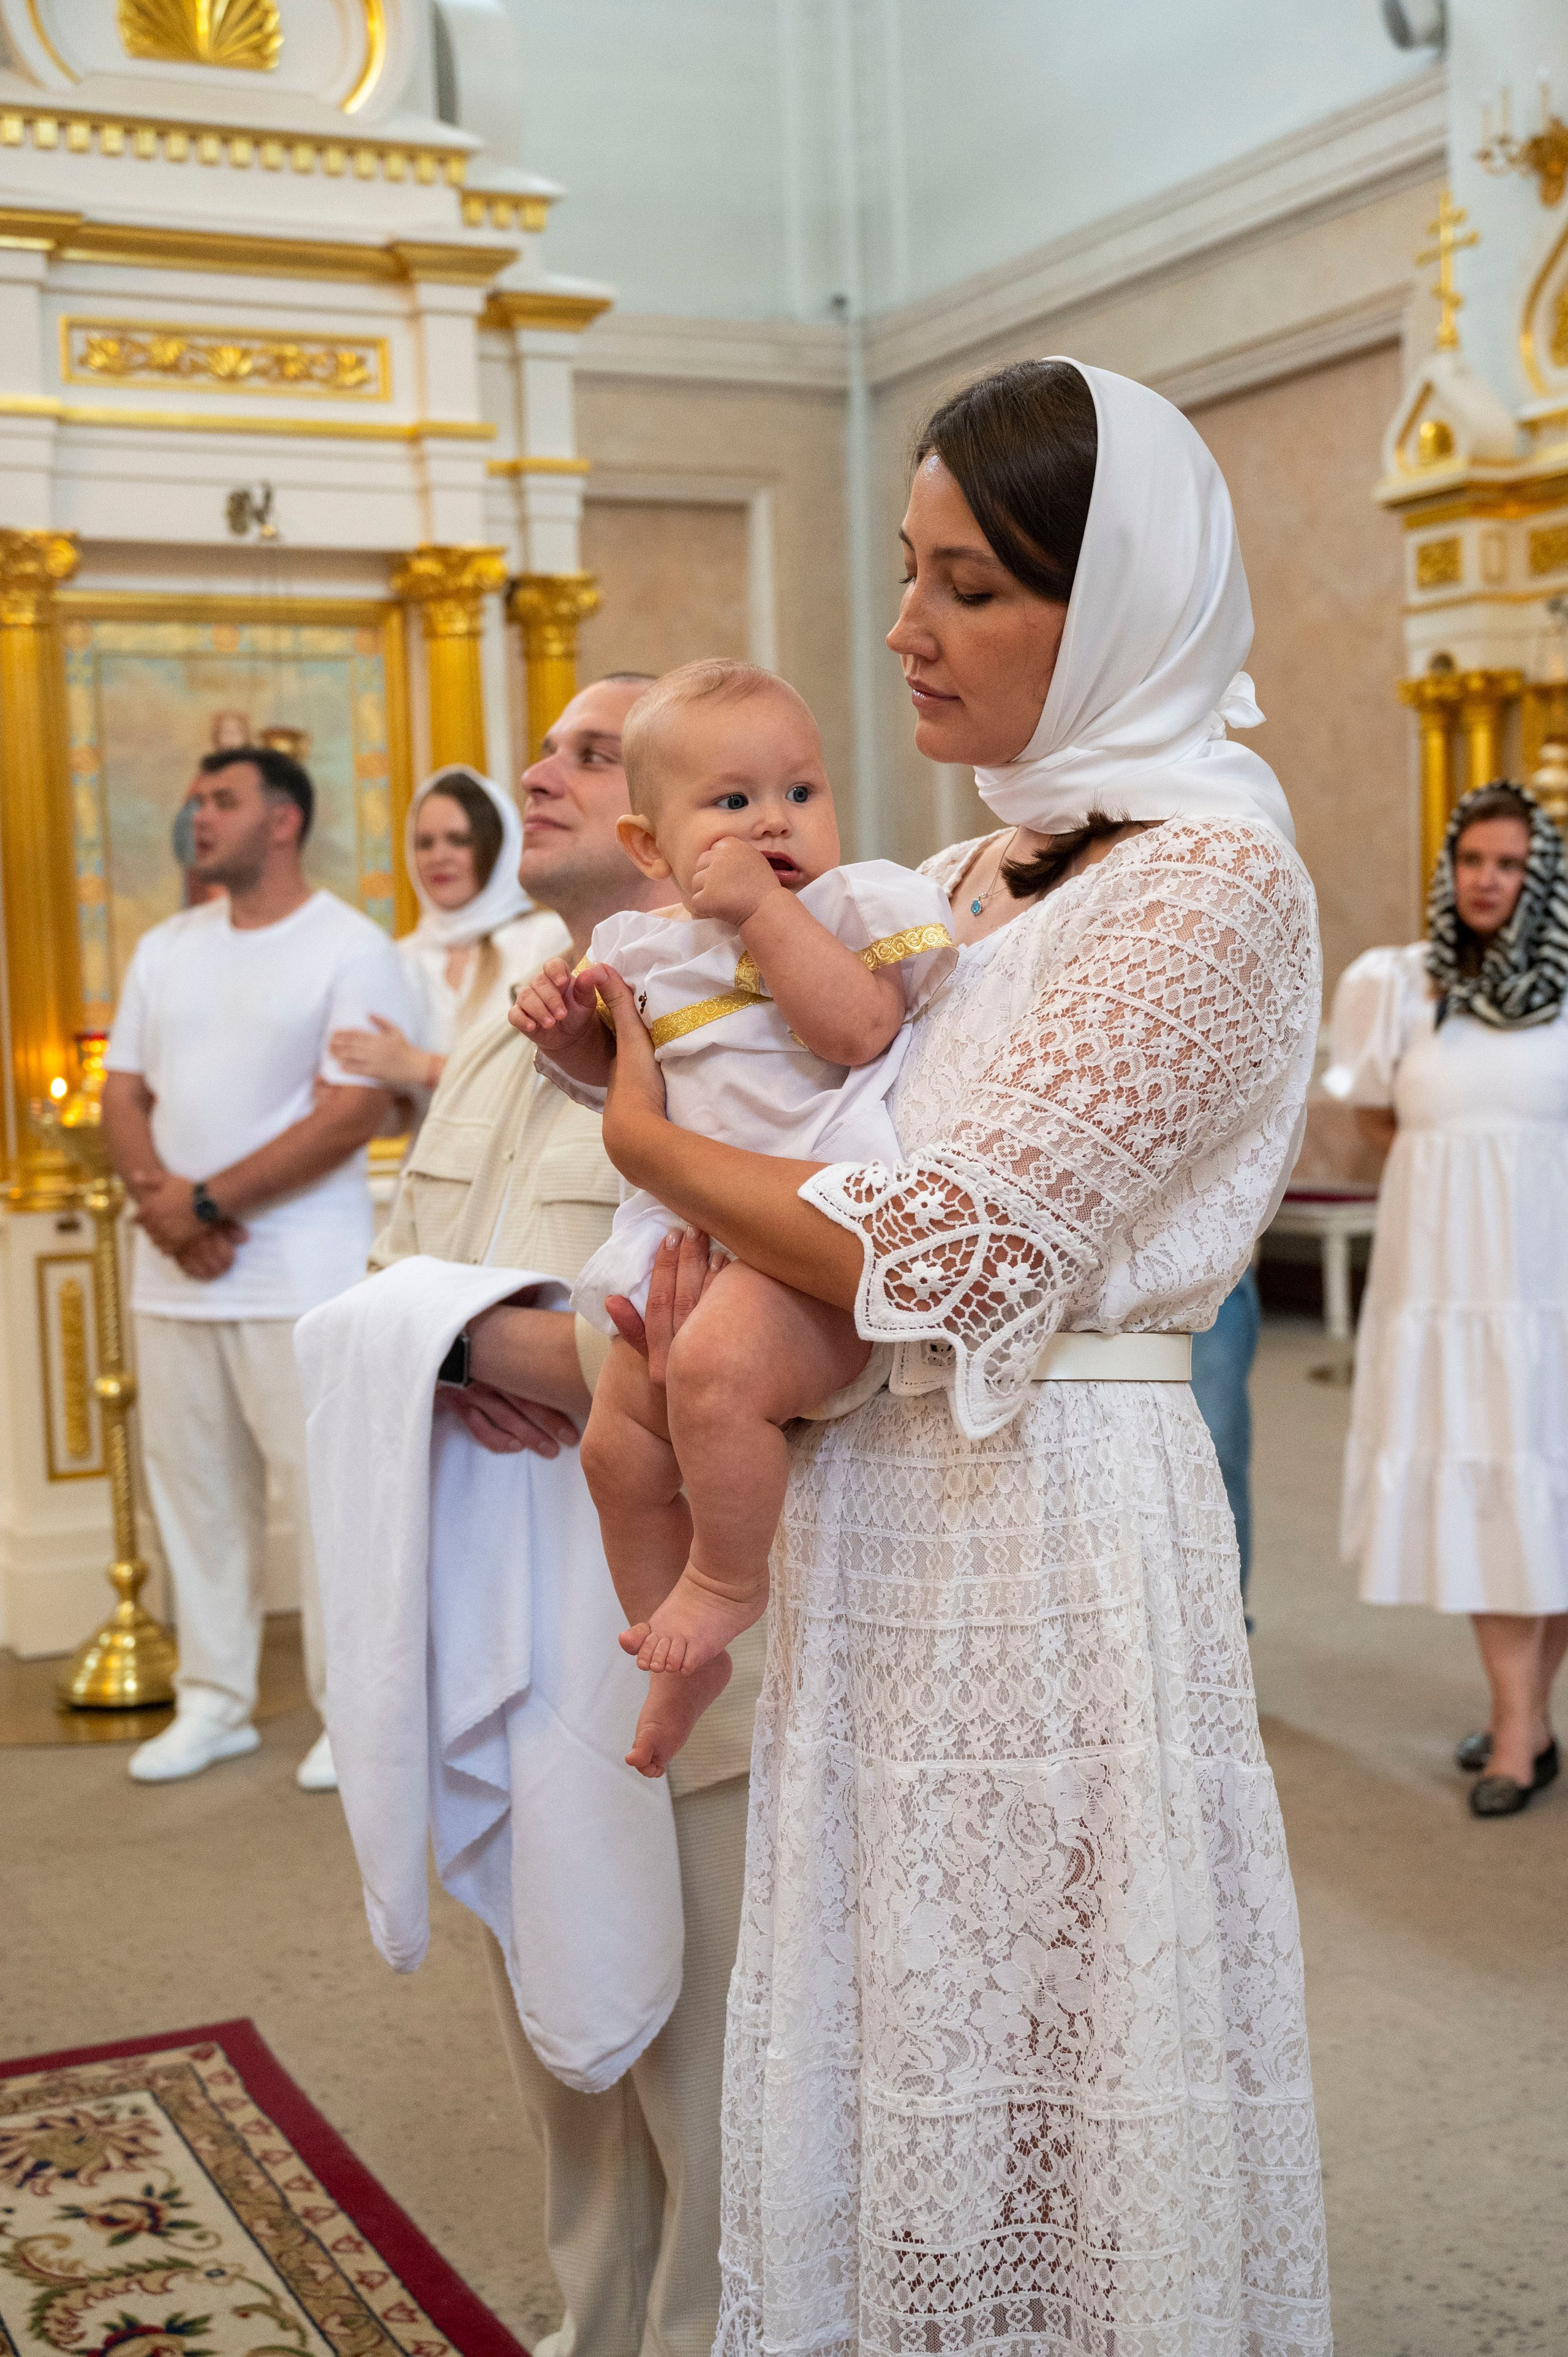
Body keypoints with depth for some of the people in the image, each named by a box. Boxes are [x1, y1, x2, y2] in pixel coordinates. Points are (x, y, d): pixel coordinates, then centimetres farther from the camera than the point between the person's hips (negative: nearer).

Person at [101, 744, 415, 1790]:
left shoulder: (351, 948, -5)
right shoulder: (166, 949, 16)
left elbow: (352, 1113, -13)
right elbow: (123, 1092, 13)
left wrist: (211, 1202, -14)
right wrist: (158, 1193, -8)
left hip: (300, 1274, -6)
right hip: (175, 1274, 6)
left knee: (325, 1485, -3)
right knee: (196, 1489, 10)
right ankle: (213, 1702, 21)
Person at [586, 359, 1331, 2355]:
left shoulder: (1209, 879, -15)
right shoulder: (987, 862, 11)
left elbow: (941, 1262, -20)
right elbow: (839, 1130, 20)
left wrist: (646, 1136, -7)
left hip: (1047, 1519, -8)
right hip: (878, 1498, 8)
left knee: (1029, 2058, 6)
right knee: (893, 2023, 18)